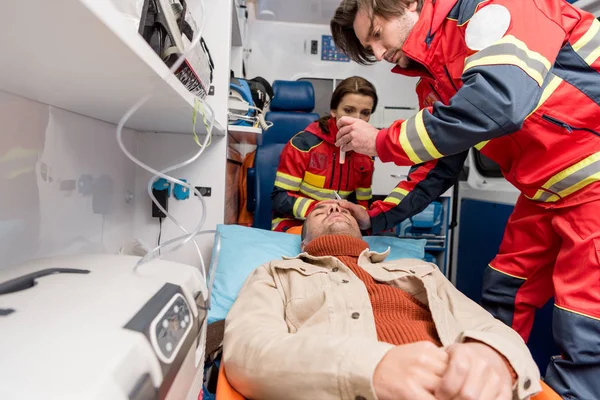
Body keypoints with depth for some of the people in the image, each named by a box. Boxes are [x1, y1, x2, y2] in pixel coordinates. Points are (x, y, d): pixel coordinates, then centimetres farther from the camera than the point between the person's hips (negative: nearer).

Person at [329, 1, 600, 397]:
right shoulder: (435, 82, 7)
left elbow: (499, 100, -33)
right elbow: (437, 168, 11)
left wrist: (382, 142, -22)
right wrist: (375, 218, 7)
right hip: (547, 193, 8)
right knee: (503, 300, 14)